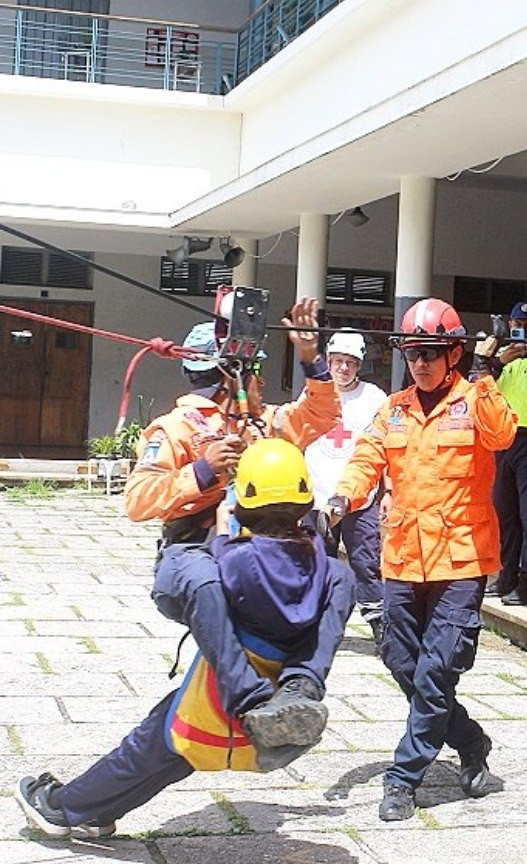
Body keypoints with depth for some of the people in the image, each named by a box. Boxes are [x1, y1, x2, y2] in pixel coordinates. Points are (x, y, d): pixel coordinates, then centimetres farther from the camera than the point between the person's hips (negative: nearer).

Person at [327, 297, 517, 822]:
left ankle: (404, 778, 5)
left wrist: (484, 384, -37)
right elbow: (367, 460, 1)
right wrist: (343, 499, -18)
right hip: (404, 560, 5)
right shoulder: (394, 409, 10)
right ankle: (470, 744, 32)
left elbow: (502, 435, -23)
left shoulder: (474, 401, -2)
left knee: (436, 671, -7)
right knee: (402, 663, 12)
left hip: (460, 561, -5)